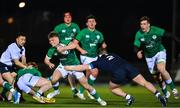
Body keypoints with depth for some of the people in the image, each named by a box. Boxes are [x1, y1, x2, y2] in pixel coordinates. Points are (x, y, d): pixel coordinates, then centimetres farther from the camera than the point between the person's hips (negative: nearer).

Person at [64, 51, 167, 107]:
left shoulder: (98, 62, 27)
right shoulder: (113, 55, 37)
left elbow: (82, 67, 29)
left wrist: (67, 67, 40)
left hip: (118, 73, -3)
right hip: (128, 66, 3)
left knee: (113, 88, 24)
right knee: (145, 83, 5)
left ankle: (127, 96, 2)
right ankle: (158, 94, -17)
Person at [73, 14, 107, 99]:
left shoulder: (98, 34, 6)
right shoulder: (83, 32, -8)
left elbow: (102, 44, 17)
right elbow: (75, 42, -6)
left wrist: (103, 45, -7)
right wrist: (81, 50, -20)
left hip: (94, 57, 6)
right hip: (86, 57, -6)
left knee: (88, 75, 10)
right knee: (95, 72, -20)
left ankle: (81, 91, 28)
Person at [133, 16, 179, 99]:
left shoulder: (155, 30, -20)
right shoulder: (138, 34, -14)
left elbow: (167, 35, -10)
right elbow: (136, 47, -12)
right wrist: (138, 52, -35)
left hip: (160, 52, -3)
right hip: (149, 57, 3)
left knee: (161, 69, -31)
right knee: (157, 77, 10)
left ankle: (173, 88, -16)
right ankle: (166, 93, 34)